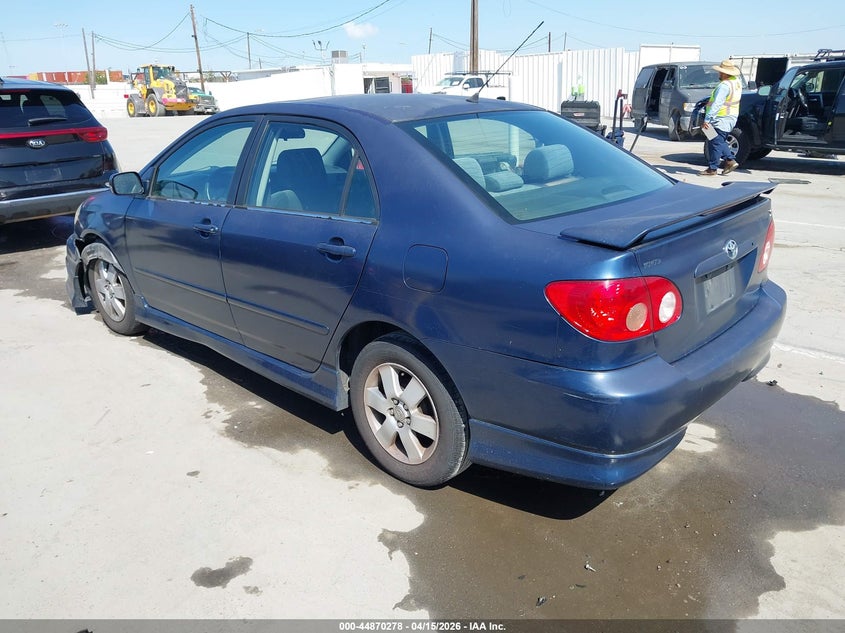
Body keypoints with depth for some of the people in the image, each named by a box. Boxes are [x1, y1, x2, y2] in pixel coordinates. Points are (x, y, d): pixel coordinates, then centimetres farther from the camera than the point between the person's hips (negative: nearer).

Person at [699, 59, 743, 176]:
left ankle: (712, 168, 1)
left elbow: (716, 104, -26)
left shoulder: (724, 86, -20)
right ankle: (730, 160, 15)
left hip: (721, 120, -10)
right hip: (731, 118, 10)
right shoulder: (737, 82, 12)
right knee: (720, 142, 20)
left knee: (715, 143, -3)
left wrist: (707, 119, -27)